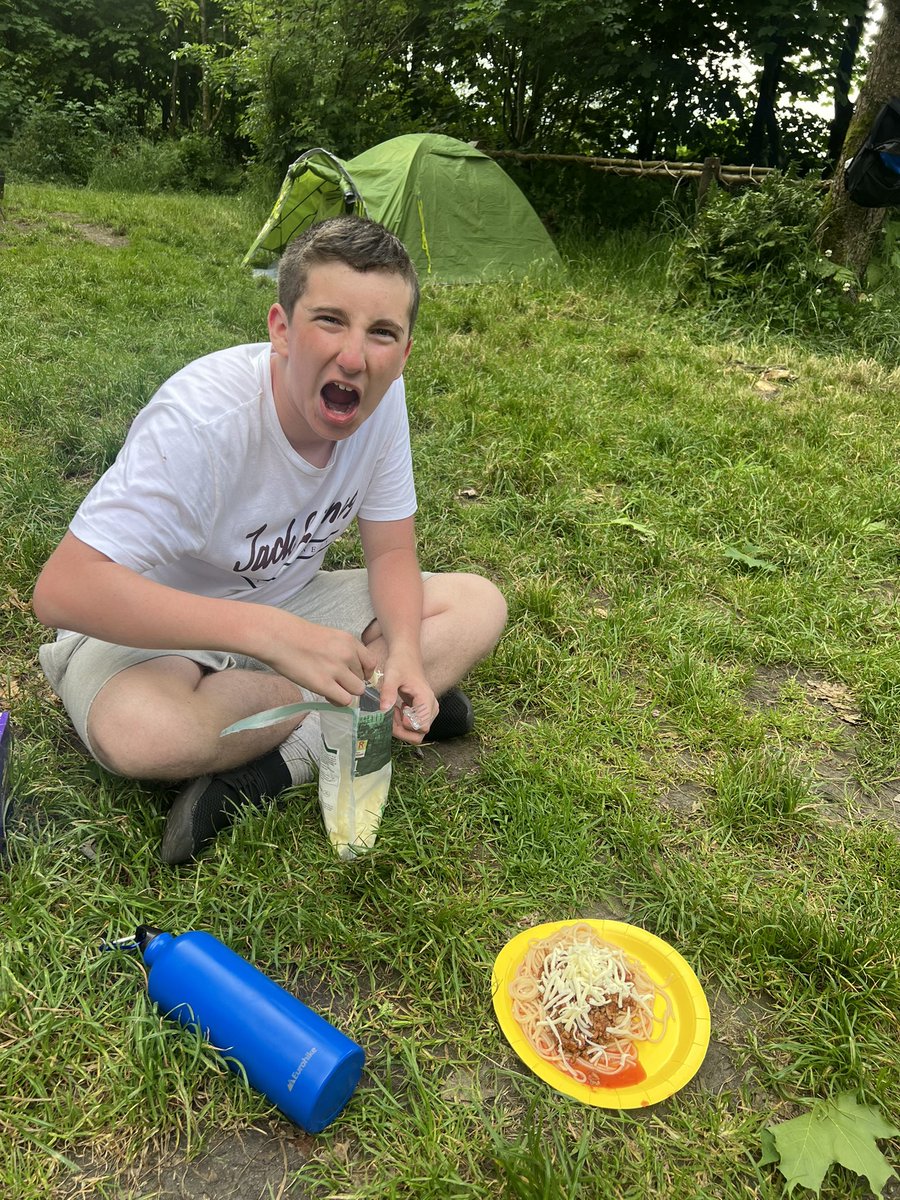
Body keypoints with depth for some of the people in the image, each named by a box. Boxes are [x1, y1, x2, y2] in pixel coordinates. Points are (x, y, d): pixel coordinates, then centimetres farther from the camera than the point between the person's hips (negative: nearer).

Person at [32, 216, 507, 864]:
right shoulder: (201, 419, -31)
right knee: (134, 731, -38)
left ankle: (289, 756, -19)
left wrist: (405, 653, -25)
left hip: (289, 604, 5)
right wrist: (271, 633, -41)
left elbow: (391, 549, -4)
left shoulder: (382, 395, -15)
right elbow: (63, 589, -34)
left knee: (480, 604, -11)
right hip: (155, 628, -4)